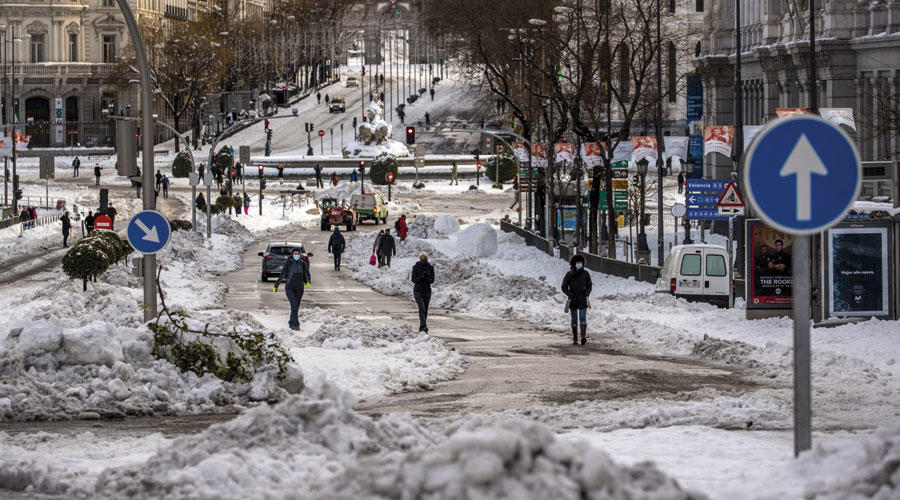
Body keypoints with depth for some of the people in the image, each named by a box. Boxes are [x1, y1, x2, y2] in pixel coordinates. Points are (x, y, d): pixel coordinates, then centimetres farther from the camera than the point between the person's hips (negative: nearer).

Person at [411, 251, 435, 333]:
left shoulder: (430, 267, 1)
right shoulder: (416, 267, -3)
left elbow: (432, 280, -4)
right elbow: (413, 279, -8)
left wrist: (426, 279, -22)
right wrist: (420, 277, -24)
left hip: (427, 291, 3)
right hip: (418, 291, -3)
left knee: (425, 310, 8)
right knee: (422, 308, -18)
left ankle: (422, 328, 19)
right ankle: (424, 326, -28)